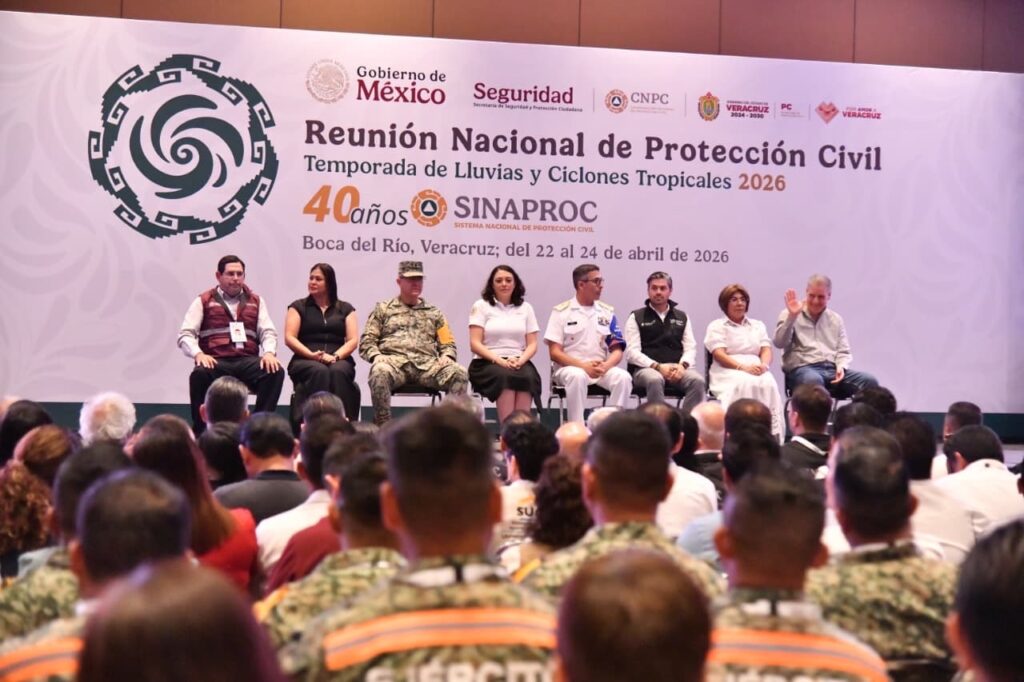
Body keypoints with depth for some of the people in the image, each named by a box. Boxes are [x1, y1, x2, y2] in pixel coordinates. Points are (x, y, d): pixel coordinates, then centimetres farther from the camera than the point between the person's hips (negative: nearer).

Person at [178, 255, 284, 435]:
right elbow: (185, 335, 5)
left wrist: (269, 352, -10)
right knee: (199, 374, -36)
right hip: (216, 361, -2)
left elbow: (268, 332, 13)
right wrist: (198, 354, -16)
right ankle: (201, 430, -21)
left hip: (248, 361, 2)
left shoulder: (256, 301, 21)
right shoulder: (203, 301, 14)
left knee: (276, 372, -28)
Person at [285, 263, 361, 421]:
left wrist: (336, 356, -12)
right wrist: (312, 355, -13)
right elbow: (289, 338, 3)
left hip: (339, 360, 1)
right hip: (306, 361, -1)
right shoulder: (299, 307, 16)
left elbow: (353, 340, 7)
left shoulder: (345, 309, 19)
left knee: (338, 372, -35)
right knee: (319, 371, -36)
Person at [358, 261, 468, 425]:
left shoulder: (434, 313, 26)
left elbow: (448, 344, 21)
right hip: (394, 361, -2)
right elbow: (366, 342, 13)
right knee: (380, 371, -39)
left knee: (459, 373, -28)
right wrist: (376, 356, -9)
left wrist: (446, 357, -3)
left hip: (428, 364, 2)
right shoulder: (382, 309, 20)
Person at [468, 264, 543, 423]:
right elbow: (475, 344, -1)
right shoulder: (481, 306, 8)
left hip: (519, 362, 2)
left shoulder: (525, 308, 17)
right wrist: (499, 360, -16)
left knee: (528, 377, -33)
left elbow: (532, 344, 11)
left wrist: (520, 360, -11)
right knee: (504, 376, -36)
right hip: (488, 363, -2)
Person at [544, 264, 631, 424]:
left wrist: (605, 366, -14)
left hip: (601, 368, 3)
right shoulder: (561, 312, 1)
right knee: (577, 376, -37)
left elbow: (617, 350, 9)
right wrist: (584, 366, -18)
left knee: (623, 377, -26)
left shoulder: (607, 312, 11)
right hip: (569, 367, -3)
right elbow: (555, 353, -4)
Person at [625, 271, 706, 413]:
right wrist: (658, 366, -15)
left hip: (676, 369, 3)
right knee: (655, 380, -38)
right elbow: (632, 353, -1)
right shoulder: (636, 317, 9)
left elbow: (691, 348, 13)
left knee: (697, 381, -28)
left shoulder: (682, 317, 20)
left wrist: (682, 365, -10)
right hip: (645, 368, -3)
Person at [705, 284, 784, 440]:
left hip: (756, 371, 3)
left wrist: (764, 365, -13)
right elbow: (719, 355, -4)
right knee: (745, 383, -39)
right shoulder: (717, 326, 11)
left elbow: (766, 350, 13)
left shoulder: (758, 325, 26)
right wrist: (743, 367, -21)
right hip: (728, 372, -3)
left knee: (768, 383, -33)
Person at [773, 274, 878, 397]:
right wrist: (792, 316, -17)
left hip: (832, 370, 5)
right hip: (802, 369, -5)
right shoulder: (790, 316, 8)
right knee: (813, 380, -43)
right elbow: (779, 343, -7)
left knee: (870, 381, -21)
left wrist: (841, 367, -3)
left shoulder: (836, 319, 21)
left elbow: (843, 352, 19)